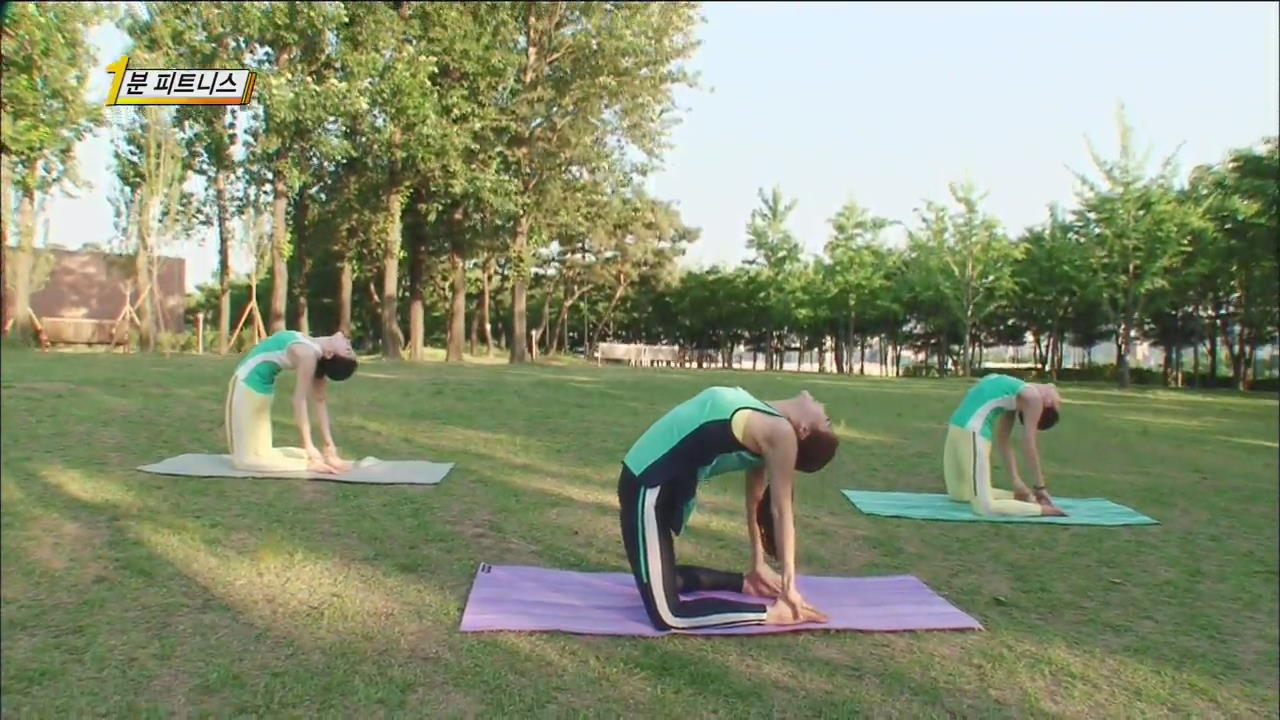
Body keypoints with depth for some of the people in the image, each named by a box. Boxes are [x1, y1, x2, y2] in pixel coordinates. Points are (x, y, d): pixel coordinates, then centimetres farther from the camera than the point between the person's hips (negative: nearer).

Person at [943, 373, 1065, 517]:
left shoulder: (1018, 395, 19)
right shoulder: (1033, 396, 0)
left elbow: (1003, 440, 21)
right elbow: (1029, 445, -1)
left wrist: (1016, 480, 20)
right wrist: (1040, 486, 7)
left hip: (957, 427, 7)